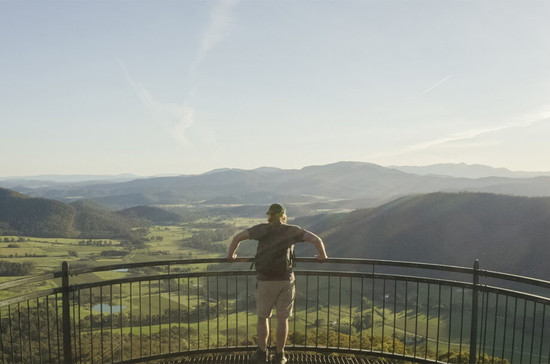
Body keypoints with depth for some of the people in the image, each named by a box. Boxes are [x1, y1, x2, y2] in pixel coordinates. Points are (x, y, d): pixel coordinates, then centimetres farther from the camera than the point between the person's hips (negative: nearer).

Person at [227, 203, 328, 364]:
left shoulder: (263, 229, -1)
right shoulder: (292, 230, 3)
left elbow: (238, 237, -7)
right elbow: (316, 239, -4)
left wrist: (231, 254, 10)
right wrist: (322, 255, 13)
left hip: (265, 281, -1)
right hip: (286, 281, 1)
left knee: (263, 317, 18)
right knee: (282, 318, 14)